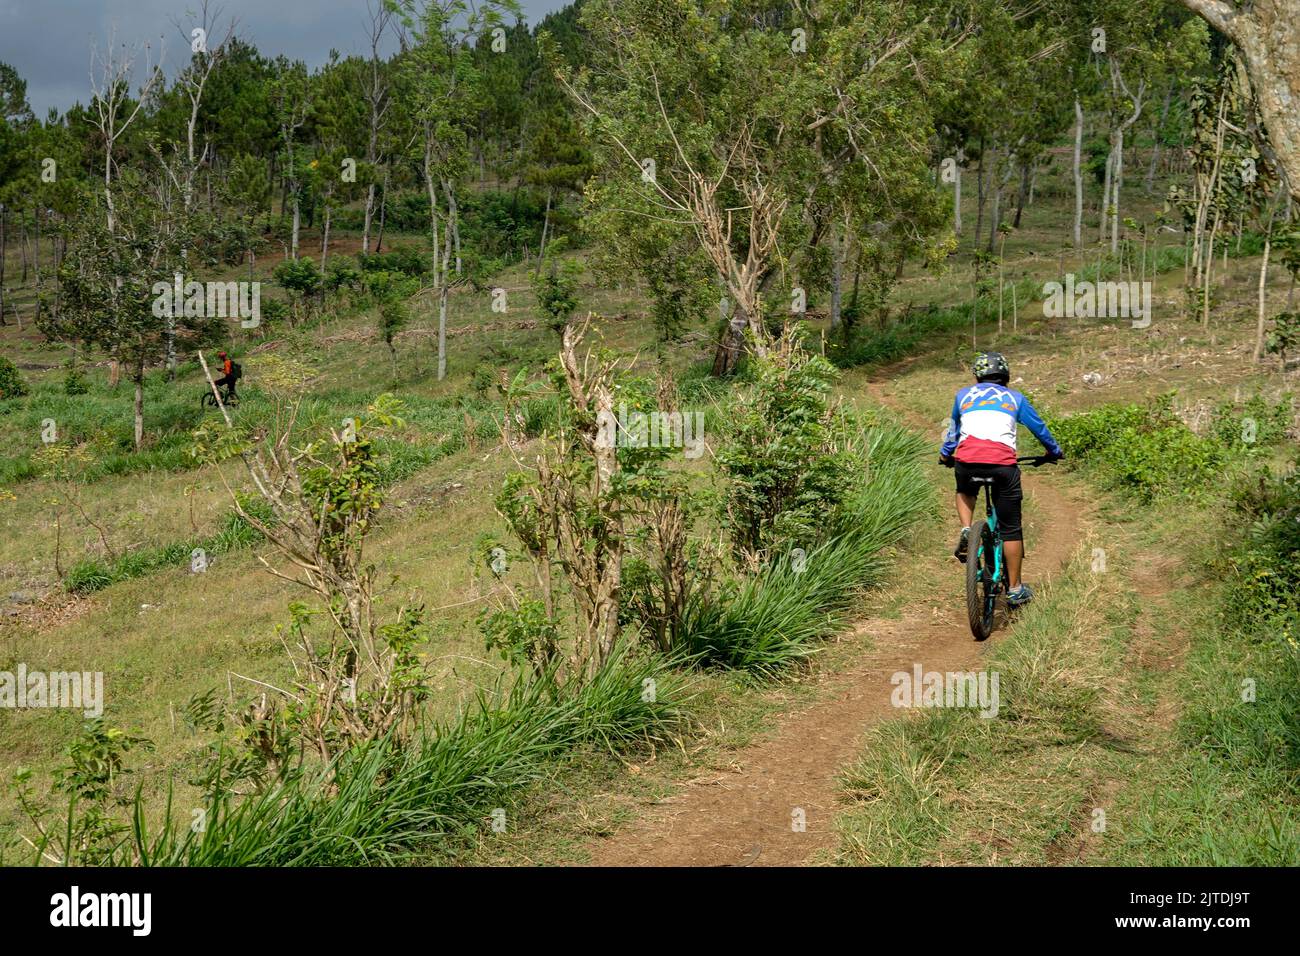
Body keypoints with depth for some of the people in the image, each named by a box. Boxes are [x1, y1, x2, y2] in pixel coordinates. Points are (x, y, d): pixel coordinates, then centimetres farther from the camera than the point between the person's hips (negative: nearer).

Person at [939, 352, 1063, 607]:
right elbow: (1040, 428, 30)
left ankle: (966, 531, 9)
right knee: (1010, 529, 11)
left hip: (966, 461, 1)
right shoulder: (1015, 398, 22)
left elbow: (953, 430, 38)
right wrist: (1054, 452, 48)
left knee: (964, 492, 36)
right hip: (1003, 463, -1)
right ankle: (1015, 590, 15)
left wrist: (946, 454, 55)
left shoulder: (964, 394, 24)